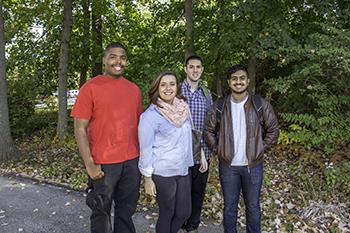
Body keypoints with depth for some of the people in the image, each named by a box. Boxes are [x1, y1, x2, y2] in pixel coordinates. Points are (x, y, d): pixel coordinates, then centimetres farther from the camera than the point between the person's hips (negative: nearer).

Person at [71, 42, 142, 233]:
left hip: (132, 161, 4)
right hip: (103, 163, -4)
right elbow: (80, 129, -9)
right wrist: (89, 164, -13)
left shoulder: (134, 89, 7)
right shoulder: (90, 88, -7)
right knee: (102, 212, 13)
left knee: (126, 210, 16)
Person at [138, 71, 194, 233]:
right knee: (167, 213, 10)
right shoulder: (150, 115, -15)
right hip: (162, 174, -6)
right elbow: (145, 148, -13)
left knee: (184, 212, 15)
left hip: (183, 171, 6)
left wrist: (187, 164, 14)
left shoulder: (183, 109, 2)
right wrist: (148, 178, -11)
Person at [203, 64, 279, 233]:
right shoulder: (219, 106, -3)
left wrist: (261, 149, -2)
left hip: (253, 165, 0)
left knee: (253, 206, 15)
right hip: (227, 166, 1)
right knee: (229, 206, 15)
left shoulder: (261, 104, -5)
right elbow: (208, 130, 5)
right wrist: (218, 149, -1)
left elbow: (273, 129, 3)